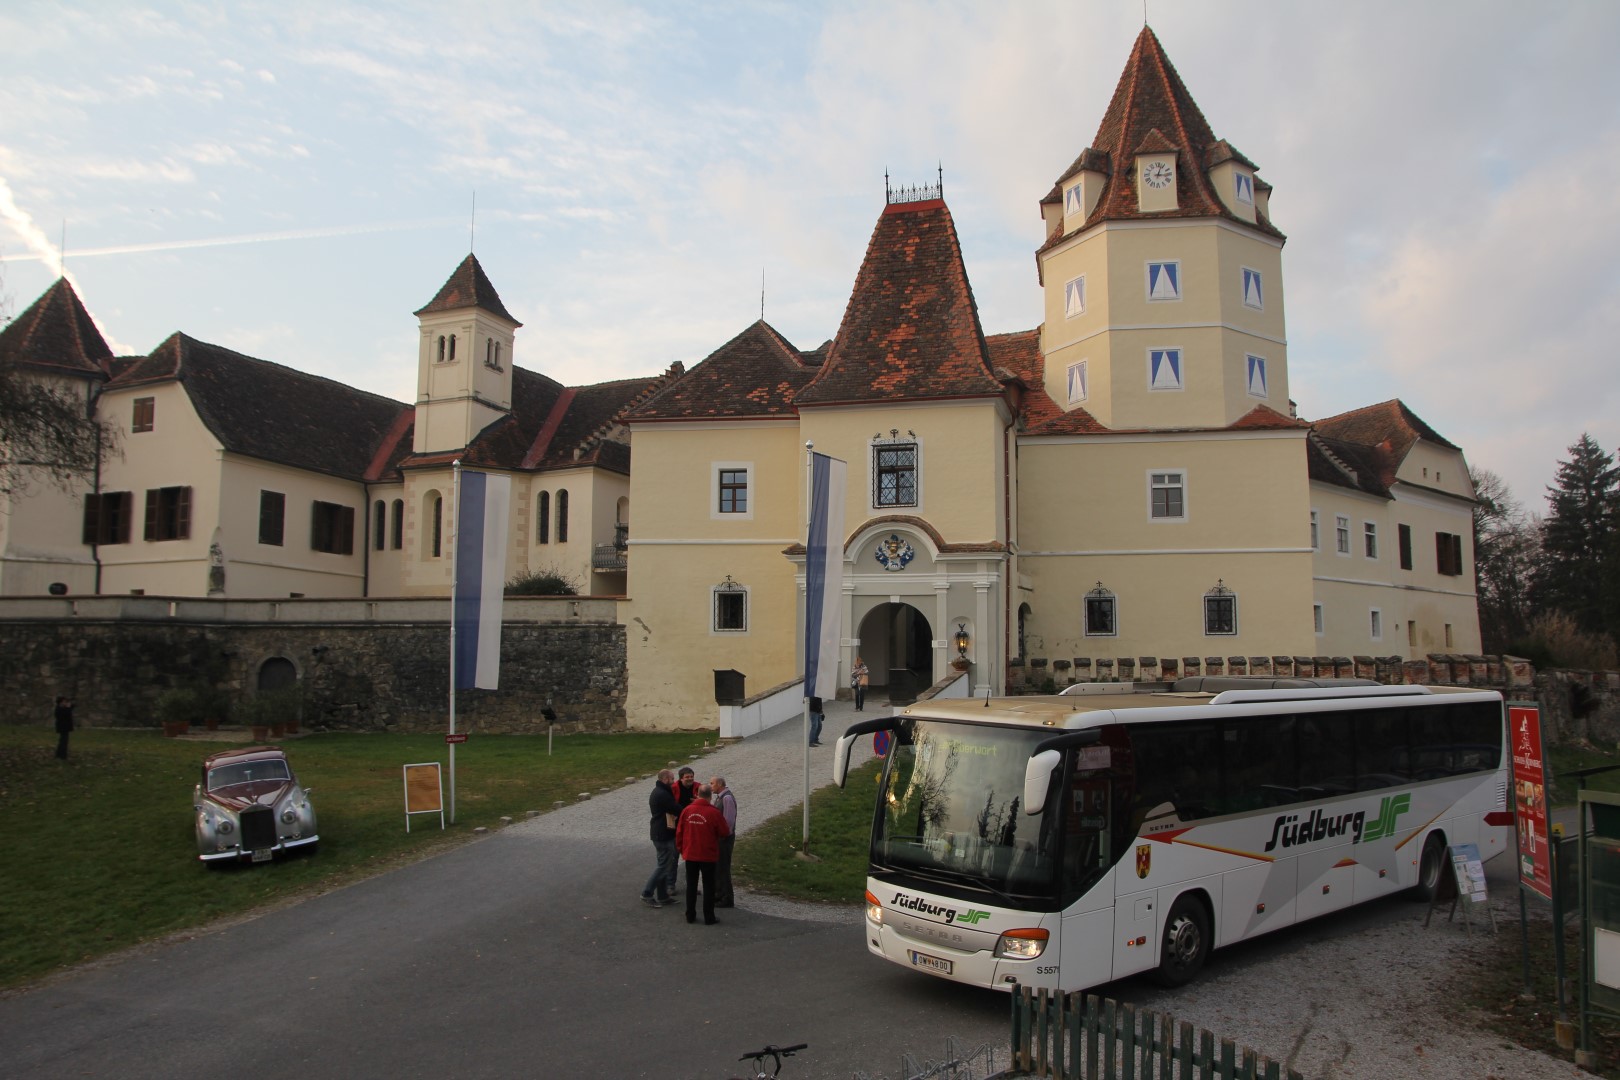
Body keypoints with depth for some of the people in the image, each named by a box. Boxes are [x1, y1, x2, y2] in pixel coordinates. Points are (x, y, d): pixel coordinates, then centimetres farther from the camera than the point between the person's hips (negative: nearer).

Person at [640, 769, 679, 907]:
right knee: (663, 866, -4)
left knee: (663, 864, 15)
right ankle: (647, 894, 0)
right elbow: (677, 810, -19)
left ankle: (662, 896, 21)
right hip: (663, 835, -11)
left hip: (659, 833, 11)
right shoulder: (663, 795, -20)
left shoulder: (657, 792, 14)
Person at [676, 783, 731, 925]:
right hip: (708, 856, -3)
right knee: (708, 886, 7)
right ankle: (709, 918, 10)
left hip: (690, 855, 3)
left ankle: (690, 916, 20)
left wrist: (681, 848, 17)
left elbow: (679, 832, 2)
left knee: (691, 885, 14)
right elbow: (725, 832, -10)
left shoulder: (687, 810, -4)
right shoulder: (714, 812, -16)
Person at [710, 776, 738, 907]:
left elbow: (728, 820, -22)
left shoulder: (727, 798, -20)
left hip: (724, 838, -10)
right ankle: (719, 895, 30)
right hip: (718, 836, 10)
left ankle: (727, 900, 7)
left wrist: (722, 836, -18)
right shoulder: (719, 797, 10)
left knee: (722, 868, -2)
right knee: (716, 867, 18)